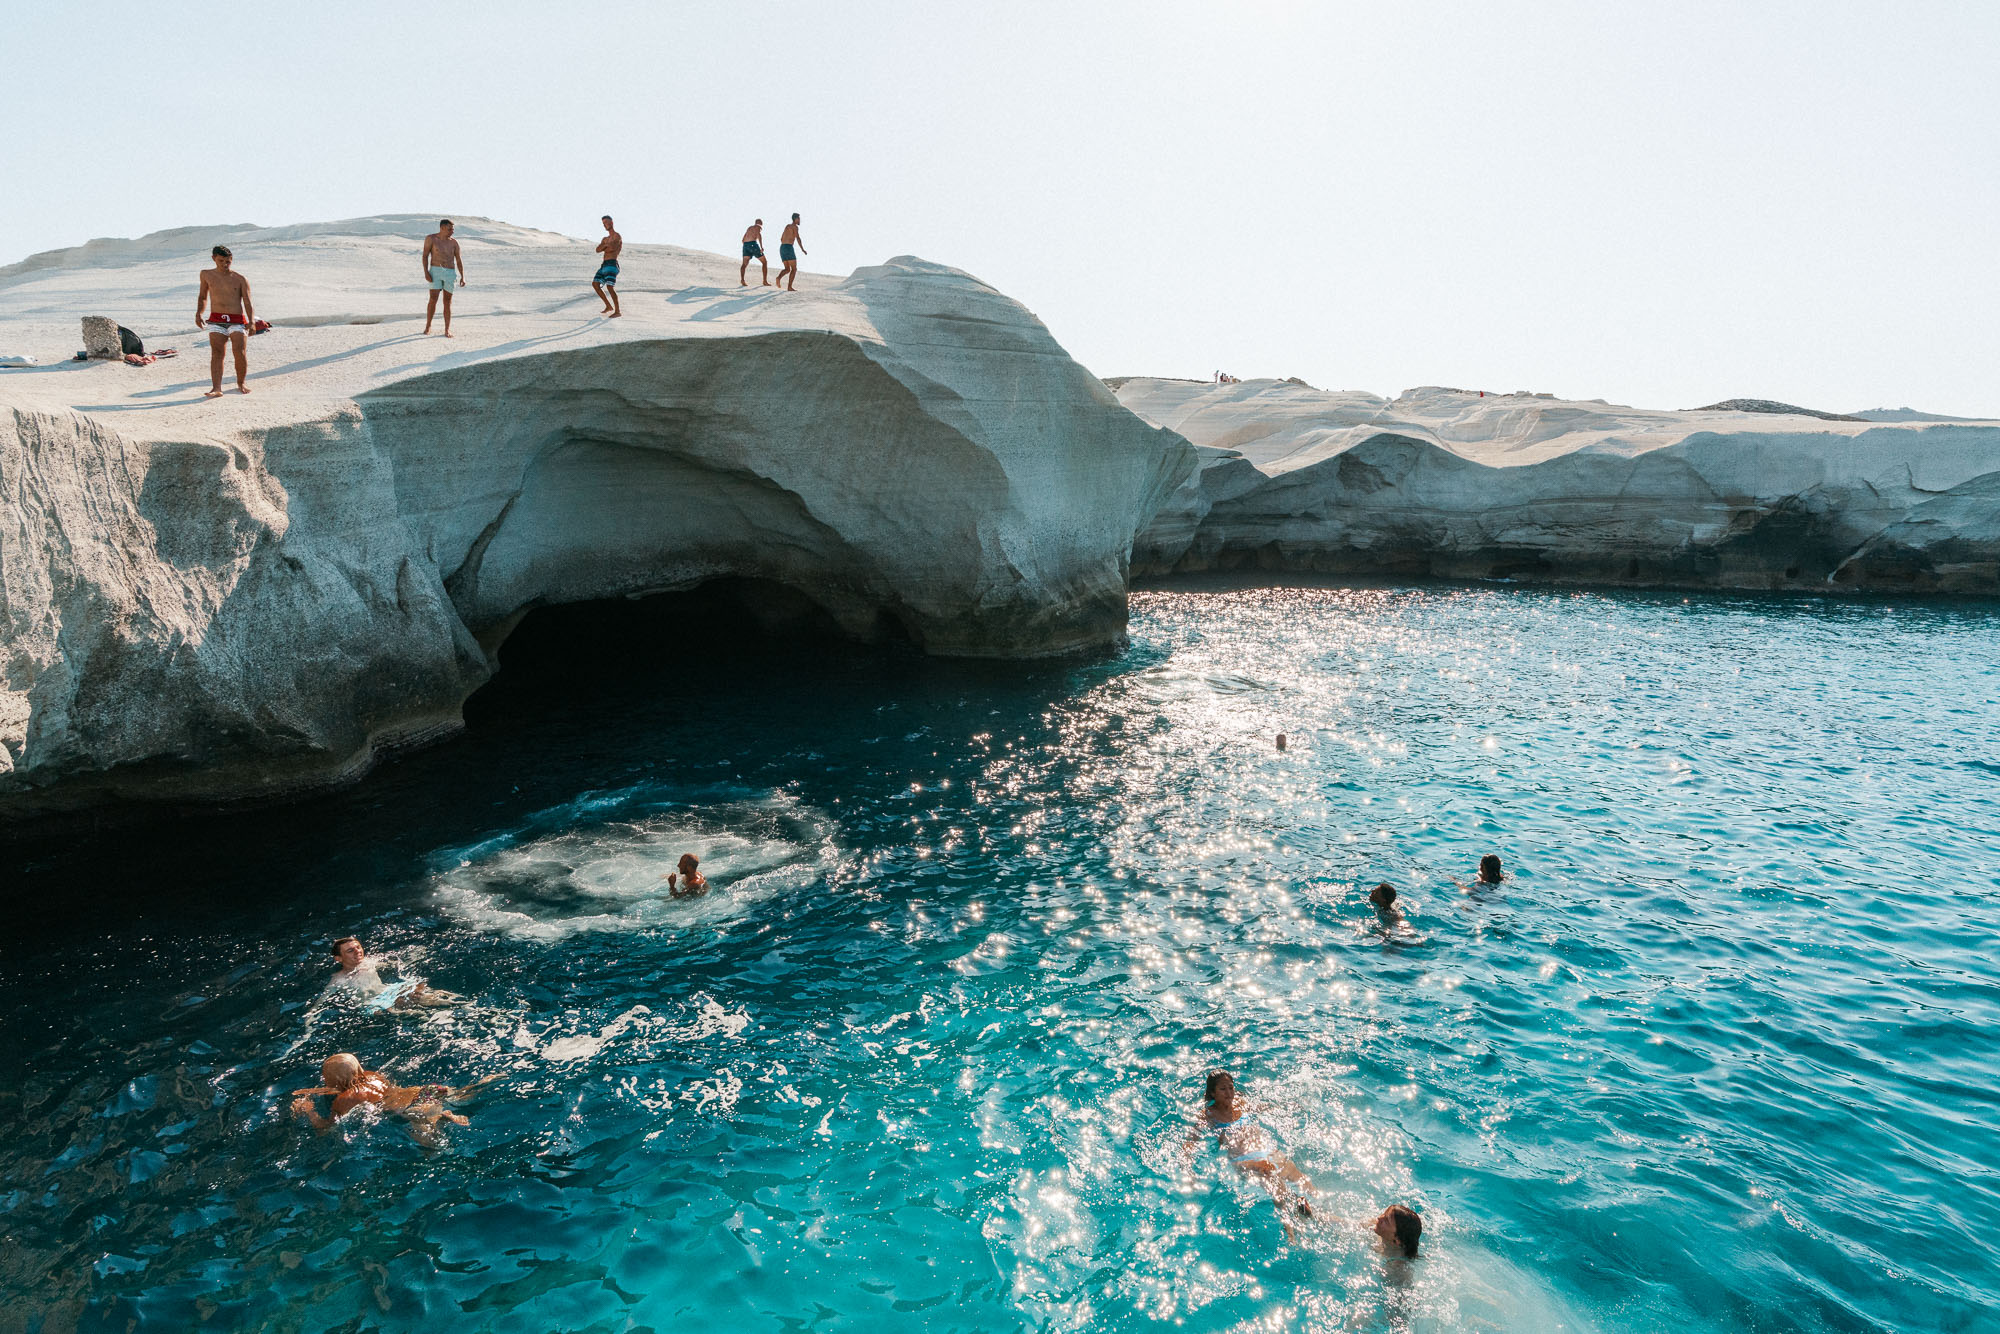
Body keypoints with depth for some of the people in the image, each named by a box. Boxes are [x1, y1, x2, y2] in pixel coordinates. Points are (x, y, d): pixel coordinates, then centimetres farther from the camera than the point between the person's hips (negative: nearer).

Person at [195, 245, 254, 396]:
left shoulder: (241, 280, 6)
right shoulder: (206, 275, 14)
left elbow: (248, 304, 1)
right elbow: (202, 296, 26)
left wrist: (251, 322, -14)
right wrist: (198, 313, 10)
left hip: (237, 321, -1)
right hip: (216, 320, 1)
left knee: (239, 350, -17)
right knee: (216, 352, -14)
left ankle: (241, 384, 6)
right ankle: (216, 388, -25)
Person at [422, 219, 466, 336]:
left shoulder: (454, 242, 5)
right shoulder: (431, 238, -1)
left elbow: (459, 260, 6)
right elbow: (425, 255, -1)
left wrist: (462, 276, -4)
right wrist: (426, 272, -12)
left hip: (450, 274, 2)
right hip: (435, 271, -2)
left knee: (447, 302, 1)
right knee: (433, 300, -7)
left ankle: (447, 330, 5)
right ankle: (428, 326, 9)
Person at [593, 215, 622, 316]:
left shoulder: (617, 236, -2)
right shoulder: (605, 239, 24)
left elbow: (612, 248, -21)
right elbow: (598, 250, 6)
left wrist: (604, 249, -5)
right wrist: (605, 245, -12)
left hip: (612, 264, -9)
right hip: (604, 265, 9)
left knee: (610, 287, -18)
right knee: (595, 284, 5)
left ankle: (617, 311, -14)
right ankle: (609, 306, 10)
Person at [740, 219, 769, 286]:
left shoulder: (750, 227, 29)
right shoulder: (759, 227, 9)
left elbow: (743, 239, 33)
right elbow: (759, 234, -14)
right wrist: (761, 247, -23)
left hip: (745, 245, 6)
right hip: (753, 244, -6)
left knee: (744, 264, -4)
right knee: (764, 262, 9)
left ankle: (742, 279, -28)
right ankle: (765, 281, 5)